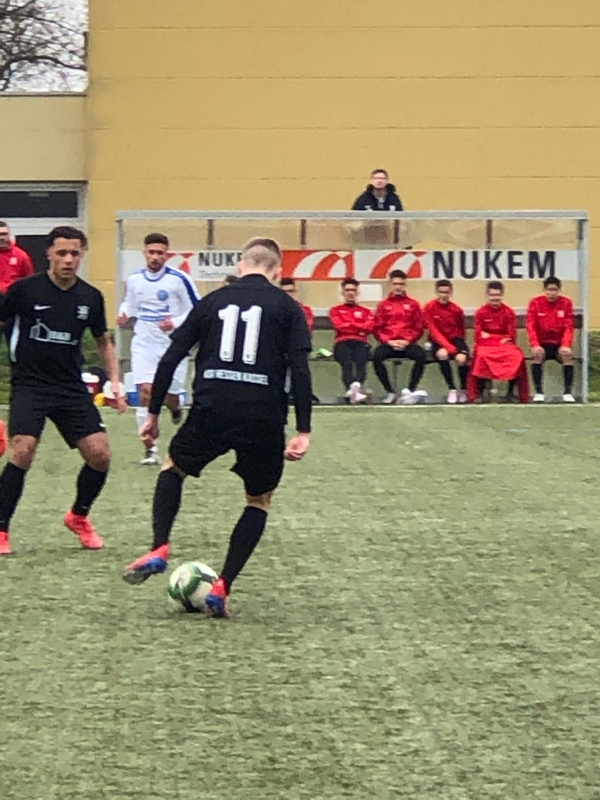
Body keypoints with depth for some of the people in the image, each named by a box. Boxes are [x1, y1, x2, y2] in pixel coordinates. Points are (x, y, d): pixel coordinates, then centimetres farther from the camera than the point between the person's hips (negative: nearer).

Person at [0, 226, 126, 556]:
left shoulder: (90, 297, 3)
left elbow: (103, 341, 18)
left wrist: (114, 382, 9)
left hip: (71, 387, 4)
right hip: (29, 384, -4)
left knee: (100, 455, -5)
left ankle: (78, 517, 23)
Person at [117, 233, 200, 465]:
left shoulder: (179, 280, -11)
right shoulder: (134, 279, 3)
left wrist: (176, 323, -22)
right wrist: (124, 315, 0)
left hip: (173, 344, -2)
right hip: (144, 343, 2)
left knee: (169, 397, 8)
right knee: (145, 391, -14)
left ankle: (177, 411, 48)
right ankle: (151, 449, -9)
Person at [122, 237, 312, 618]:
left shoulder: (213, 301, 13)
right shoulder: (286, 307, 7)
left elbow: (170, 359, 9)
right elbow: (300, 369, -5)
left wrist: (154, 413, 17)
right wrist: (303, 431, -5)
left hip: (211, 412, 1)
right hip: (264, 417, -1)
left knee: (173, 470, 28)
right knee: (260, 501, 20)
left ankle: (159, 549, 6)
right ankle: (222, 587, 8)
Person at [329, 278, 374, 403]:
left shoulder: (365, 312, 25)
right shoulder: (335, 310, 22)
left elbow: (369, 327, 5)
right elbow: (339, 325, 3)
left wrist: (349, 325, 6)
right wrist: (359, 327, 6)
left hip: (360, 343, 1)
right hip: (342, 343, -1)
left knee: (360, 361, -35)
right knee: (347, 363, -35)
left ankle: (356, 385, -62)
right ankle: (354, 388, -59)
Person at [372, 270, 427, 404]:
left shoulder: (413, 304, 13)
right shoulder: (383, 305, 13)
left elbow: (419, 328, 10)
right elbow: (377, 328, 9)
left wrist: (407, 341, -6)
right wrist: (388, 341, -8)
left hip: (407, 344, 0)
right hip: (388, 344, 0)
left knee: (421, 355, -33)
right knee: (377, 356, -34)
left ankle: (410, 390, -24)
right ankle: (390, 392, -23)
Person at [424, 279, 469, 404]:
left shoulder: (456, 310, -3)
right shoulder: (429, 308, -9)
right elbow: (433, 331, -14)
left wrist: (457, 345, -3)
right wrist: (448, 346, -24)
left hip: (454, 340, 1)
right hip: (438, 342, -1)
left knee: (462, 358, -29)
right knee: (442, 355, -35)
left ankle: (463, 390, -5)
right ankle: (452, 389, -20)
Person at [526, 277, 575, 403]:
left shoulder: (566, 303, -4)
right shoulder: (536, 303, -6)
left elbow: (568, 327, -9)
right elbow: (531, 326, -13)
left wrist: (566, 345, -25)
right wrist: (535, 345, -28)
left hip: (559, 345, 0)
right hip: (543, 345, 0)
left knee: (568, 354, -29)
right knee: (538, 354, -31)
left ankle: (568, 392, -22)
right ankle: (539, 392, -25)